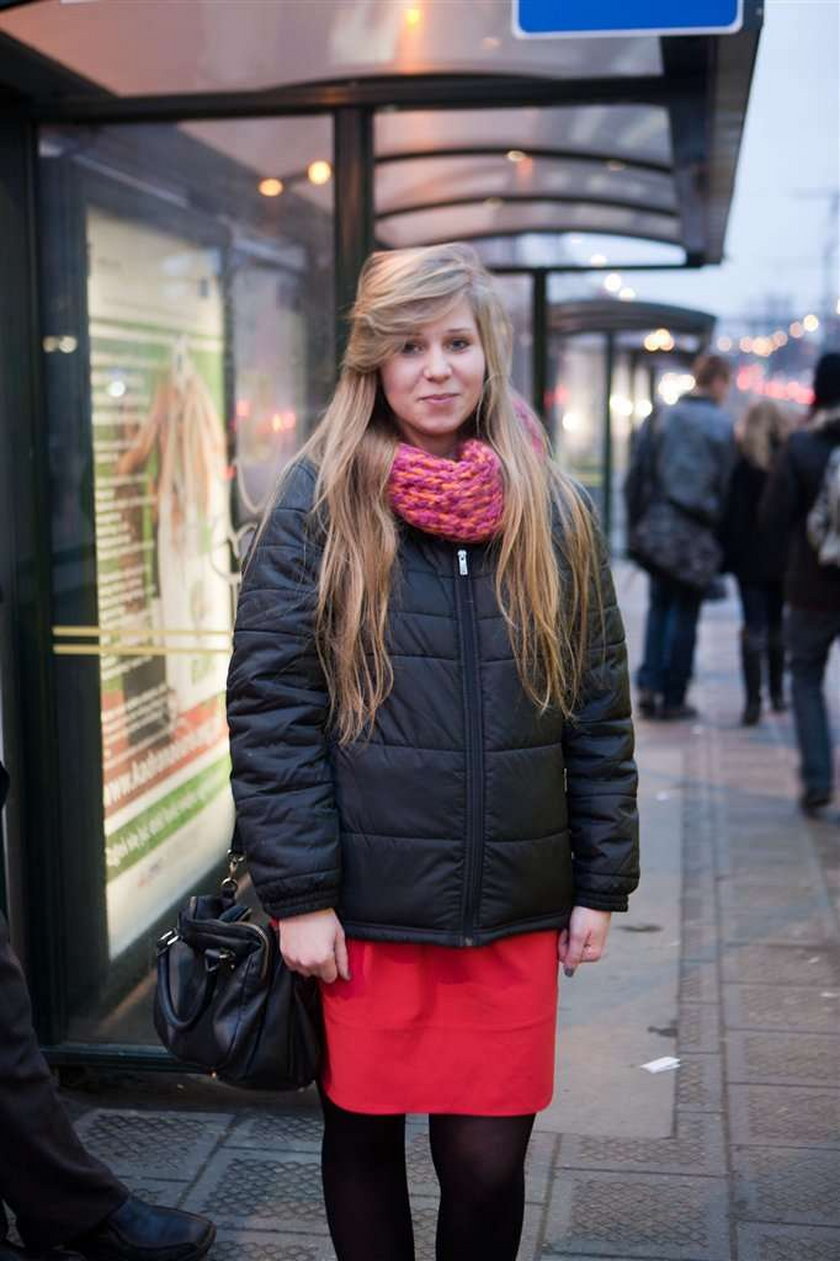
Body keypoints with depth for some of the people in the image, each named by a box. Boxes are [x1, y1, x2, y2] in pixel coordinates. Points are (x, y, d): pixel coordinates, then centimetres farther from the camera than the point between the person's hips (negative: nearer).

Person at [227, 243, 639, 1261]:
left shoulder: (552, 514, 6)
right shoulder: (317, 506, -3)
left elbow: (600, 710, 8)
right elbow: (269, 707, -6)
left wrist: (601, 885, 6)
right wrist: (297, 895, -10)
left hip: (513, 912, 2)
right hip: (363, 909, -1)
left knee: (488, 1161, 7)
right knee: (362, 1139, 13)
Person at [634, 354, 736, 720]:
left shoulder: (666, 417, 4)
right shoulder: (721, 424, -8)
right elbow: (726, 483, -6)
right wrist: (719, 524, 6)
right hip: (698, 527, -3)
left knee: (659, 605, 14)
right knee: (686, 611, 5)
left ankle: (649, 683, 1)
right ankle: (673, 697, 8)